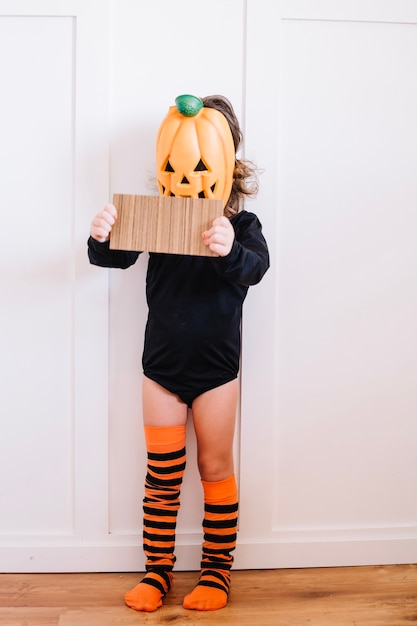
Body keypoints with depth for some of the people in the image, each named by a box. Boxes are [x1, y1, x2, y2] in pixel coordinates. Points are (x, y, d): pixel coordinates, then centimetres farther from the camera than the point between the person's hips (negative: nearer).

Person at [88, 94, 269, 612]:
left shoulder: (240, 224, -7)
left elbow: (255, 268, -24)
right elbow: (118, 256, -7)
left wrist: (230, 251, -47)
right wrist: (102, 239, -31)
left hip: (215, 367, -1)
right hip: (162, 363, 2)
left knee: (215, 468, 11)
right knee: (162, 473, 11)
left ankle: (217, 568, 28)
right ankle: (157, 570, 27)